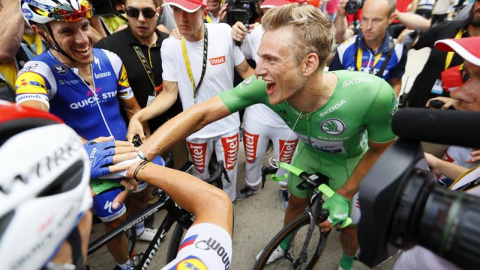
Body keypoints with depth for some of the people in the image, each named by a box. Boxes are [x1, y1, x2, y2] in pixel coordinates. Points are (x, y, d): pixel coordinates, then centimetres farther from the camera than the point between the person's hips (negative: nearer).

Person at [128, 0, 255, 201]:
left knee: (228, 170, 19)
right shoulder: (169, 45, -14)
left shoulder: (224, 33, -15)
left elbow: (245, 71, -4)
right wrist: (137, 117, -25)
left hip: (227, 123, 0)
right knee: (200, 173, 22)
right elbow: (169, 93, -10)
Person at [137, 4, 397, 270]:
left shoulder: (372, 95, -41)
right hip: (309, 151, 2)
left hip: (348, 162, -1)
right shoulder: (265, 85, -35)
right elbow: (201, 113, -34)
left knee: (348, 224, 14)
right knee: (295, 204, 20)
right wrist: (141, 156, -41)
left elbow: (381, 151, -21)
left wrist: (343, 196, -17)